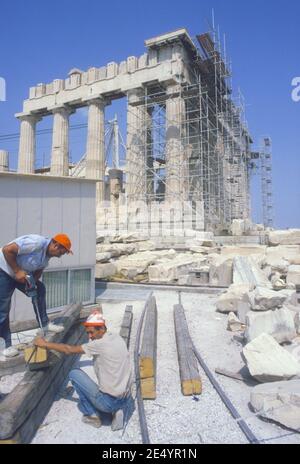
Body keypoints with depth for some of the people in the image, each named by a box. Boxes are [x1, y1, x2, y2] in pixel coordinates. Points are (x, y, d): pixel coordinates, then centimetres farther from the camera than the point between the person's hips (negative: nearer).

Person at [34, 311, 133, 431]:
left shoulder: (100, 344, -16)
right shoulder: (118, 338, 4)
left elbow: (69, 350, -9)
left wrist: (45, 344, 0)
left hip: (108, 401, -7)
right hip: (125, 399, 7)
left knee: (74, 373, 5)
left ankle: (92, 415, 9)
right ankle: (120, 409, 10)